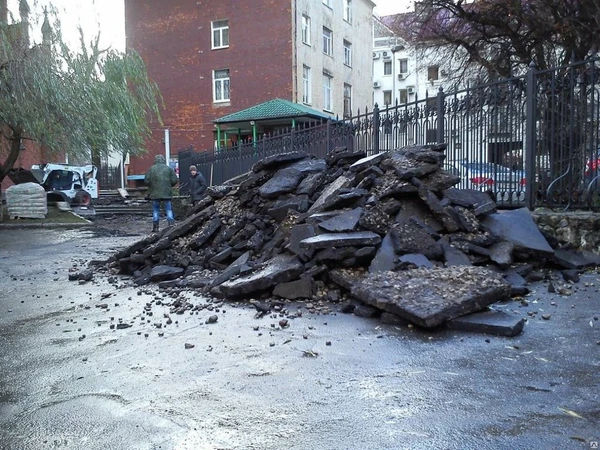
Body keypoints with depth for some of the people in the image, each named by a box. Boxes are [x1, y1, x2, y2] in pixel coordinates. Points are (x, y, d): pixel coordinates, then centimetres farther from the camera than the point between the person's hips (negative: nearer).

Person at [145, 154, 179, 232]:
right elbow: (174, 180, -2)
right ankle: (171, 224, -5)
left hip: (155, 193, 0)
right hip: (167, 193, 0)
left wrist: (152, 186, 13)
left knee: (155, 210, 9)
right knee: (169, 209, 5)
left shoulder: (152, 169, -2)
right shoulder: (169, 168, 0)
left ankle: (155, 227, 9)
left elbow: (147, 180, -4)